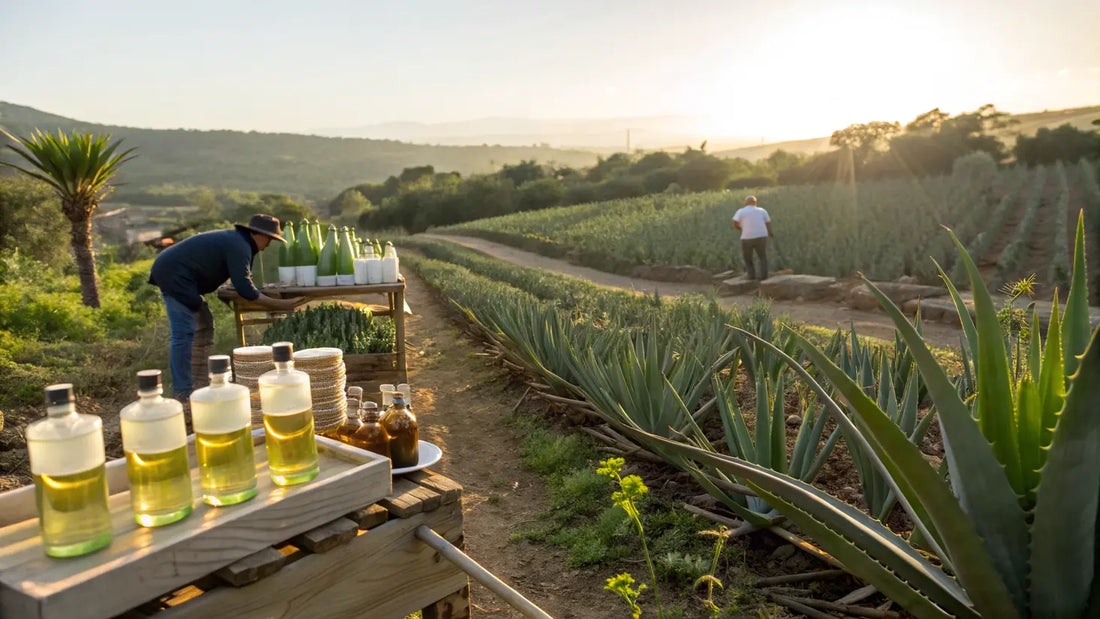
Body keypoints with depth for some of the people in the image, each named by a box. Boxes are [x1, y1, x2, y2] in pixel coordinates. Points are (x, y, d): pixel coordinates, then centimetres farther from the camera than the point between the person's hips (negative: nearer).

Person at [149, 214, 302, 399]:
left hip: (170, 271, 11)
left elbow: (241, 279, 23)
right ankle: (182, 394, -9)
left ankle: (203, 378, 22)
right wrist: (280, 305, -20)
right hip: (174, 275, -11)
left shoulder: (234, 239, 15)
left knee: (204, 322, 16)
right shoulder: (239, 246, -17)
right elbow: (245, 290, -22)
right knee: (183, 333, -11)